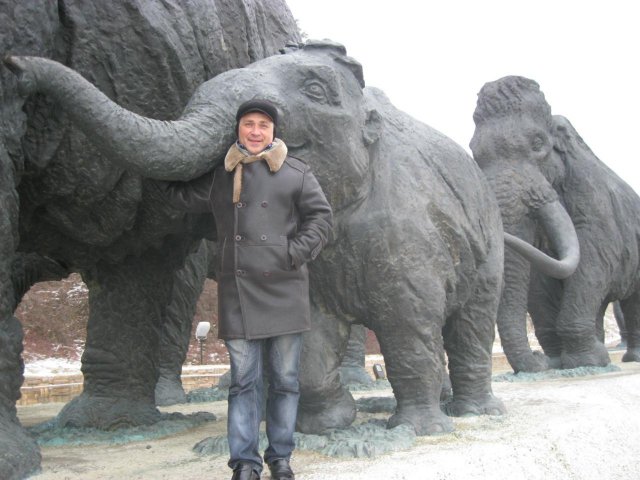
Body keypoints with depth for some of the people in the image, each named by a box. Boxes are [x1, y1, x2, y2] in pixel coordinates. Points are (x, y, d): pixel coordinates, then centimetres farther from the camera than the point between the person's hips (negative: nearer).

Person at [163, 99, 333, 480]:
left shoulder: (296, 173, 6)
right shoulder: (219, 178, 13)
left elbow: (322, 218, 4)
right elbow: (182, 197, 27)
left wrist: (295, 253, -7)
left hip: (284, 291, -1)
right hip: (238, 292, 1)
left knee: (285, 379, 6)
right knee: (244, 380, 2)